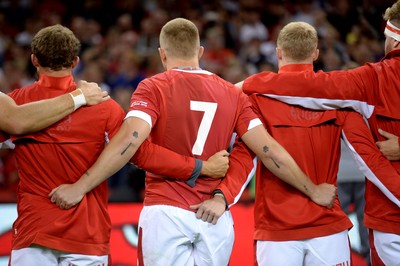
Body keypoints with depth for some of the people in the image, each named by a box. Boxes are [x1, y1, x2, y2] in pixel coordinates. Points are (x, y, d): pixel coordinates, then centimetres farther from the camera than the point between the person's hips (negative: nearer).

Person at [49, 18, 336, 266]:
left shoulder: (153, 87, -3)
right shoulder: (233, 94, 7)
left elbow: (130, 140, -18)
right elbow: (268, 149, 3)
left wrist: (80, 187, -20)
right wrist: (312, 190, 12)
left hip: (165, 215, -3)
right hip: (216, 220, 3)